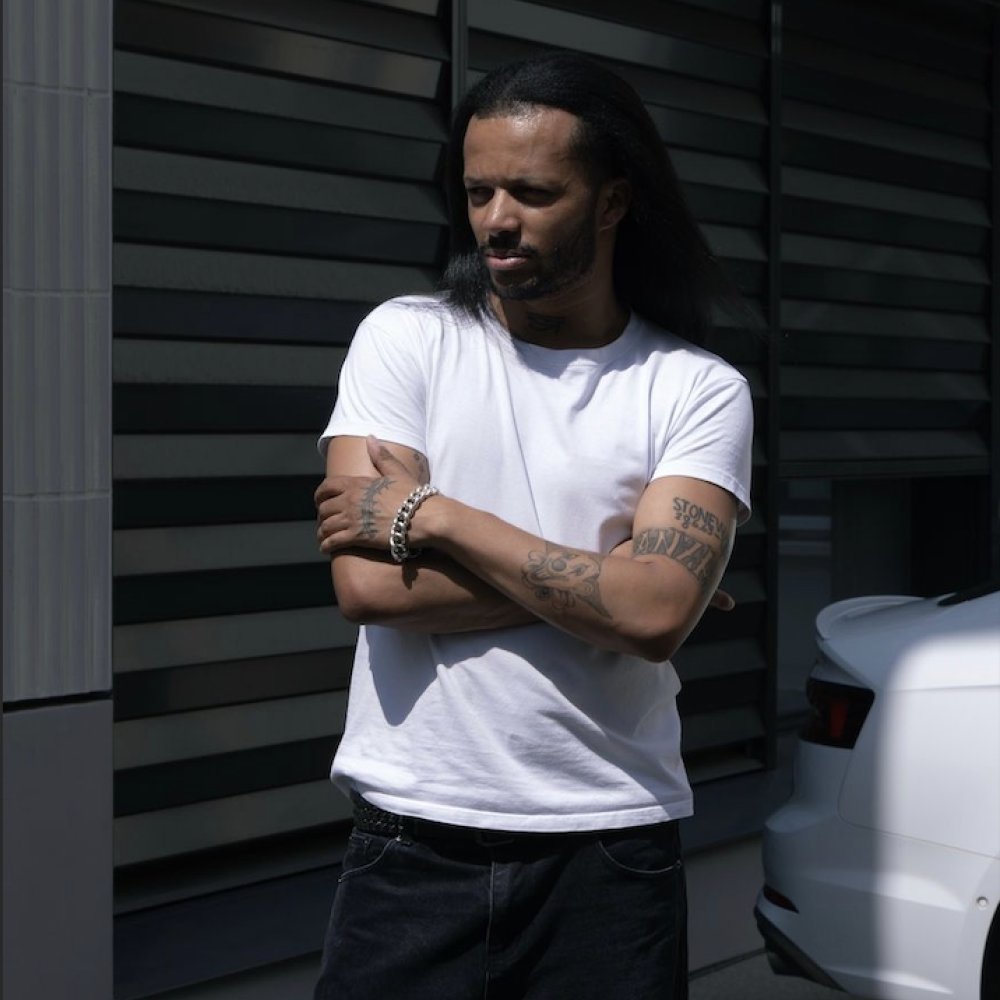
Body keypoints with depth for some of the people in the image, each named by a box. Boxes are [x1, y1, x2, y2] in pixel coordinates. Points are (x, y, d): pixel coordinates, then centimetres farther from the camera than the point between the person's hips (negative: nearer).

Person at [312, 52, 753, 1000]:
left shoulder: (699, 390, -2)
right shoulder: (405, 340, -1)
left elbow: (656, 611, -17)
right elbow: (368, 584, -12)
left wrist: (434, 518, -14)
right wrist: (604, 576, -10)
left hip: (611, 848, 0)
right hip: (412, 842, 0)